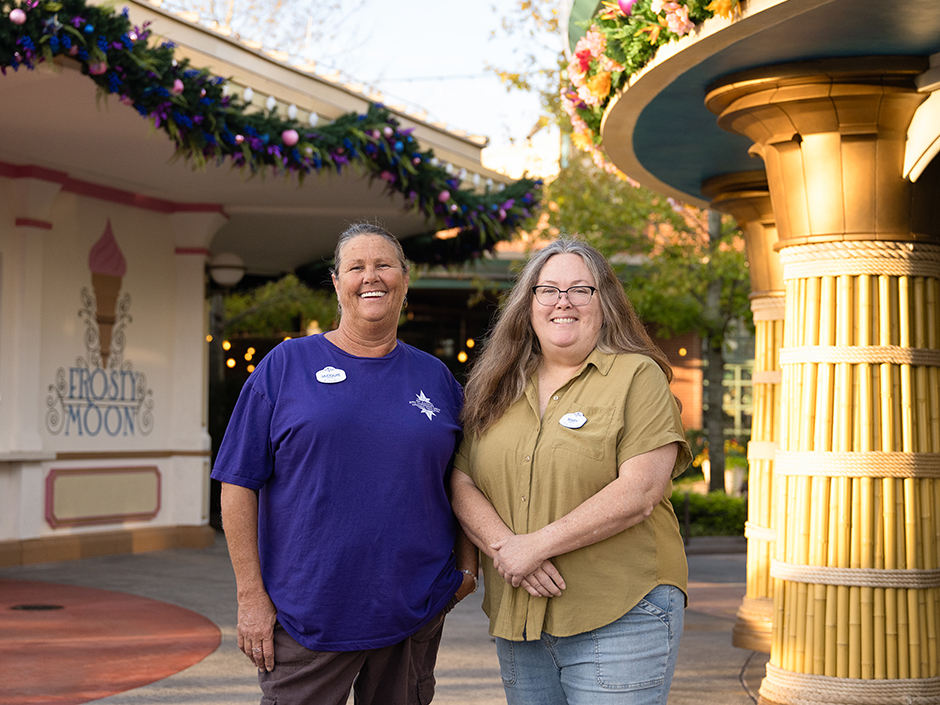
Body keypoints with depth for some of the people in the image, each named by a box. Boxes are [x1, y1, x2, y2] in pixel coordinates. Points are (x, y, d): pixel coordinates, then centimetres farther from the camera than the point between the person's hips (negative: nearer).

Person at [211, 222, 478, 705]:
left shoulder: (435, 377, 8)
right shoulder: (286, 366, -1)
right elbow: (239, 484, -3)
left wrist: (466, 566, 4)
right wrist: (251, 595, -8)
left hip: (414, 618, 3)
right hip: (306, 620, -3)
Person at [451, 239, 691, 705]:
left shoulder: (638, 377, -3)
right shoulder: (497, 390, 12)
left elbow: (640, 492, -14)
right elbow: (461, 483, 6)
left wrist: (538, 545, -15)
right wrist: (504, 547, -13)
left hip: (618, 618, -5)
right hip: (517, 621, 5)